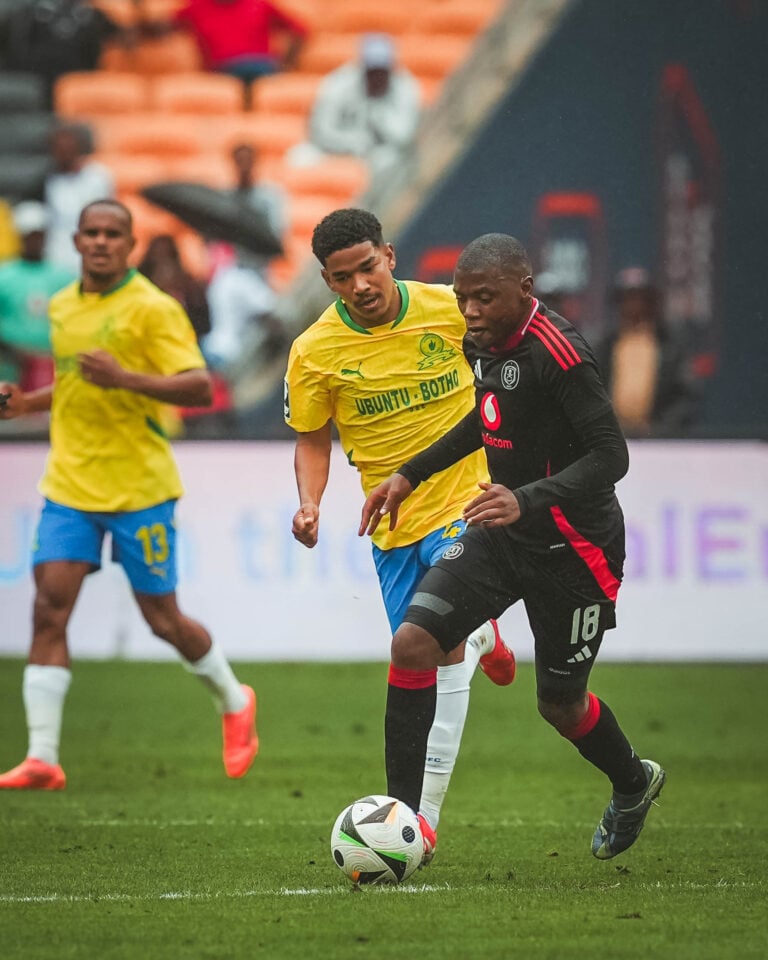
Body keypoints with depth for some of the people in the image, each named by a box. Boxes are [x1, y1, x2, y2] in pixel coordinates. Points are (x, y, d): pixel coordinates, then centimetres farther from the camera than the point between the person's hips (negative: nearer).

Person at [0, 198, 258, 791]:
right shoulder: (62, 307, 11)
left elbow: (199, 388, -17)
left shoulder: (153, 308, -10)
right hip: (70, 485, 5)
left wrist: (125, 377, -30)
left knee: (162, 619, 4)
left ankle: (234, 703, 33)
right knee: (50, 609, -10)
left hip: (139, 486, -5)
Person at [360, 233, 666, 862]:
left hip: (572, 549, -7)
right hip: (502, 535, 7)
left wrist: (527, 500, -39)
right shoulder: (482, 343, 2)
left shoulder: (558, 352, -23)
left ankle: (633, 784, 42)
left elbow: (610, 456, -26)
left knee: (560, 704, 8)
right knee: (412, 644, -13)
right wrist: (411, 474, 19)